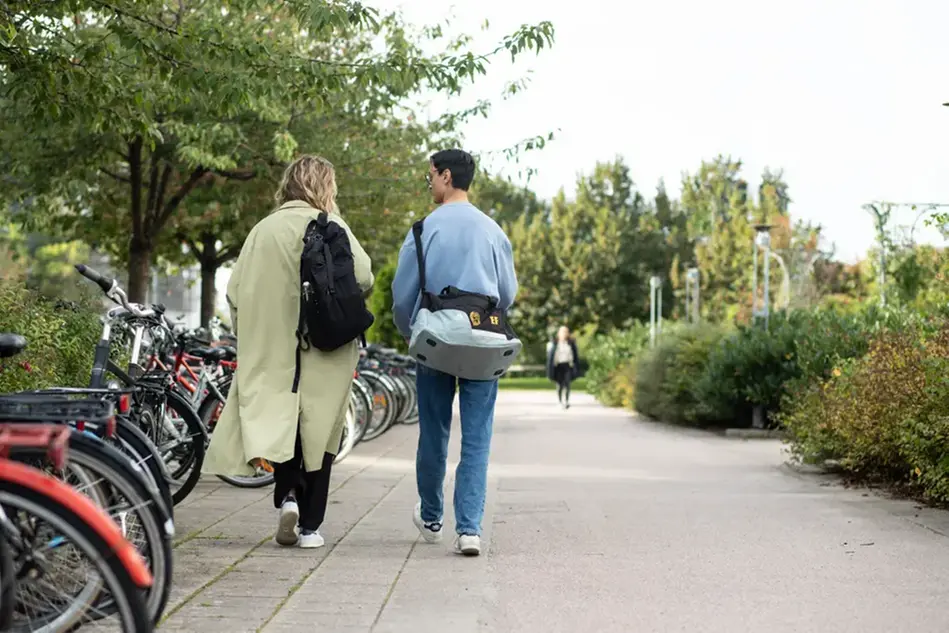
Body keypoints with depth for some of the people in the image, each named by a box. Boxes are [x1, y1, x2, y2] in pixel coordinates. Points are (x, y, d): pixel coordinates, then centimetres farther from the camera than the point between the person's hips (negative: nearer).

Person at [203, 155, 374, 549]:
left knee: (279, 418, 12)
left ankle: (287, 494, -11)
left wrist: (251, 338, 14)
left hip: (273, 351, 3)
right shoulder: (329, 226, -4)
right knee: (318, 428, 5)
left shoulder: (262, 229, 6)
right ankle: (309, 525, 7)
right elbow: (363, 277, -13)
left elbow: (235, 291, 3)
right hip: (325, 348, -3)